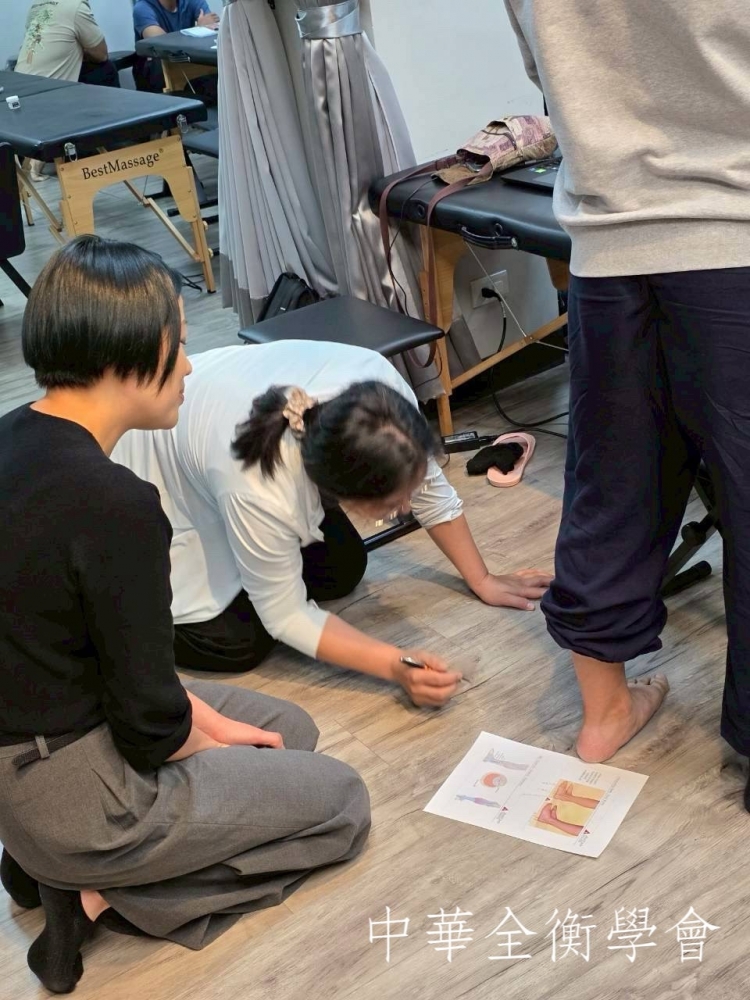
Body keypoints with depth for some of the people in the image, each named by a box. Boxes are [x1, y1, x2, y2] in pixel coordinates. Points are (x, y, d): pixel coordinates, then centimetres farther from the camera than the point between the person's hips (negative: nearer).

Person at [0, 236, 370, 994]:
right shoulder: (116, 504, -30)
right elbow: (149, 720, -21)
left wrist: (205, 715, 8)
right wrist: (212, 738, 1)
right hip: (77, 792, -8)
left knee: (289, 728, 23)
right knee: (340, 801, 10)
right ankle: (102, 888, 2)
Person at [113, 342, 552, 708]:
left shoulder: (379, 387, -31)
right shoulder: (261, 492, -43)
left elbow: (431, 489, -12)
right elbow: (286, 615, -26)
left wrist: (482, 581, -6)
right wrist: (396, 666, -32)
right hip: (162, 491, -6)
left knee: (343, 572, 1)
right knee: (238, 642, -14)